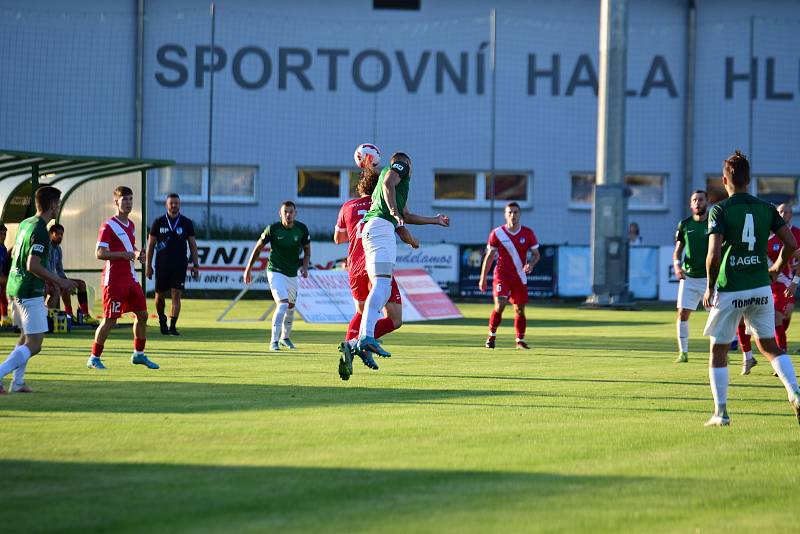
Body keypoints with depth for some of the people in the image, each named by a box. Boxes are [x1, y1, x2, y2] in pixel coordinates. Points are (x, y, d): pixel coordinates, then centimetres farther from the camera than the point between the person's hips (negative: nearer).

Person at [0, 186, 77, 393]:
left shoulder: (25, 224, 10)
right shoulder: (40, 232, -18)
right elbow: (33, 265, -25)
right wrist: (59, 281, -16)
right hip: (30, 292, -10)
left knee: (27, 335, 23)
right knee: (33, 345, -8)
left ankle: (17, 382, 23)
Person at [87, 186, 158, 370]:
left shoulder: (130, 225, 14)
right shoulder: (108, 226, -11)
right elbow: (99, 253, -16)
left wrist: (137, 254, 6)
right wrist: (123, 255, -23)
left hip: (130, 278, 8)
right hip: (114, 280, -8)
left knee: (142, 314, 8)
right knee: (109, 320, -6)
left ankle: (138, 354, 22)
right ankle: (94, 358, 4)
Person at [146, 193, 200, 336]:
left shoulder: (187, 223, 4)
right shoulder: (158, 222, 3)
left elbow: (192, 245, 8)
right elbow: (151, 244, 6)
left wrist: (195, 265, 2)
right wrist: (148, 265, 2)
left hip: (180, 266, 0)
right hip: (162, 265, 0)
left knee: (176, 295, -10)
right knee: (160, 296, 6)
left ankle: (172, 326, -10)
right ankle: (162, 321, 31)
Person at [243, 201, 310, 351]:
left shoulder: (302, 229, -5)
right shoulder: (273, 229, -13)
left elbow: (307, 249, 9)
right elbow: (258, 247, -2)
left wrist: (305, 266, -8)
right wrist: (248, 269, 0)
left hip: (292, 274, 5)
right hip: (275, 272, -5)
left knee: (291, 306, 16)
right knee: (282, 304, -20)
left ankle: (285, 337, 38)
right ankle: (274, 341, -17)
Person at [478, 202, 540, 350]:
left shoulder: (528, 233, -1)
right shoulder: (497, 233, -4)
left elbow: (536, 254, 6)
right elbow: (489, 256, 4)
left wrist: (531, 264, -16)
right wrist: (483, 278, 3)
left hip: (520, 277, 2)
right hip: (501, 275, -2)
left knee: (520, 309, 5)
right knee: (500, 305, -17)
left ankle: (520, 340, 19)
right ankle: (492, 336, -1)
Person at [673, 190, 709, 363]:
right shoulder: (684, 224, 6)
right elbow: (678, 250, 10)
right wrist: (677, 265, -10)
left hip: (709, 277, -2)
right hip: (689, 277, 2)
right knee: (682, 313, -5)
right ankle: (683, 352, 5)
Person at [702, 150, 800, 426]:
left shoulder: (720, 210, -10)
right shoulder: (765, 208, 2)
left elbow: (714, 254, -19)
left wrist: (710, 287, -5)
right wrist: (777, 266, 21)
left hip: (729, 292, -4)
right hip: (760, 288, 4)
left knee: (718, 351, 10)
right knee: (769, 345, 17)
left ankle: (721, 412, 8)